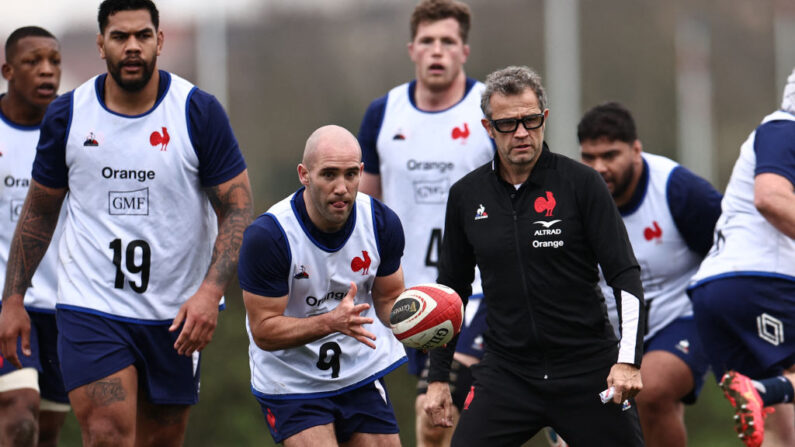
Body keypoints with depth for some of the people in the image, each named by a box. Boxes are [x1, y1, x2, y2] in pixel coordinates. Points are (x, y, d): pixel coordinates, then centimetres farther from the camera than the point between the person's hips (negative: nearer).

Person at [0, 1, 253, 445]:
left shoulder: (199, 112, -6)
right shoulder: (67, 115, 0)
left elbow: (238, 209, -5)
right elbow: (39, 211, 12)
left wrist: (210, 292, -19)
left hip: (178, 313, 0)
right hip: (90, 305, 0)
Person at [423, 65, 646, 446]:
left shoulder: (581, 183, -5)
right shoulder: (465, 196, 4)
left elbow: (625, 275, -6)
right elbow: (451, 289, 15)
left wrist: (628, 360, -16)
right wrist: (438, 377, 11)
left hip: (587, 370, -2)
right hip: (506, 370, 2)